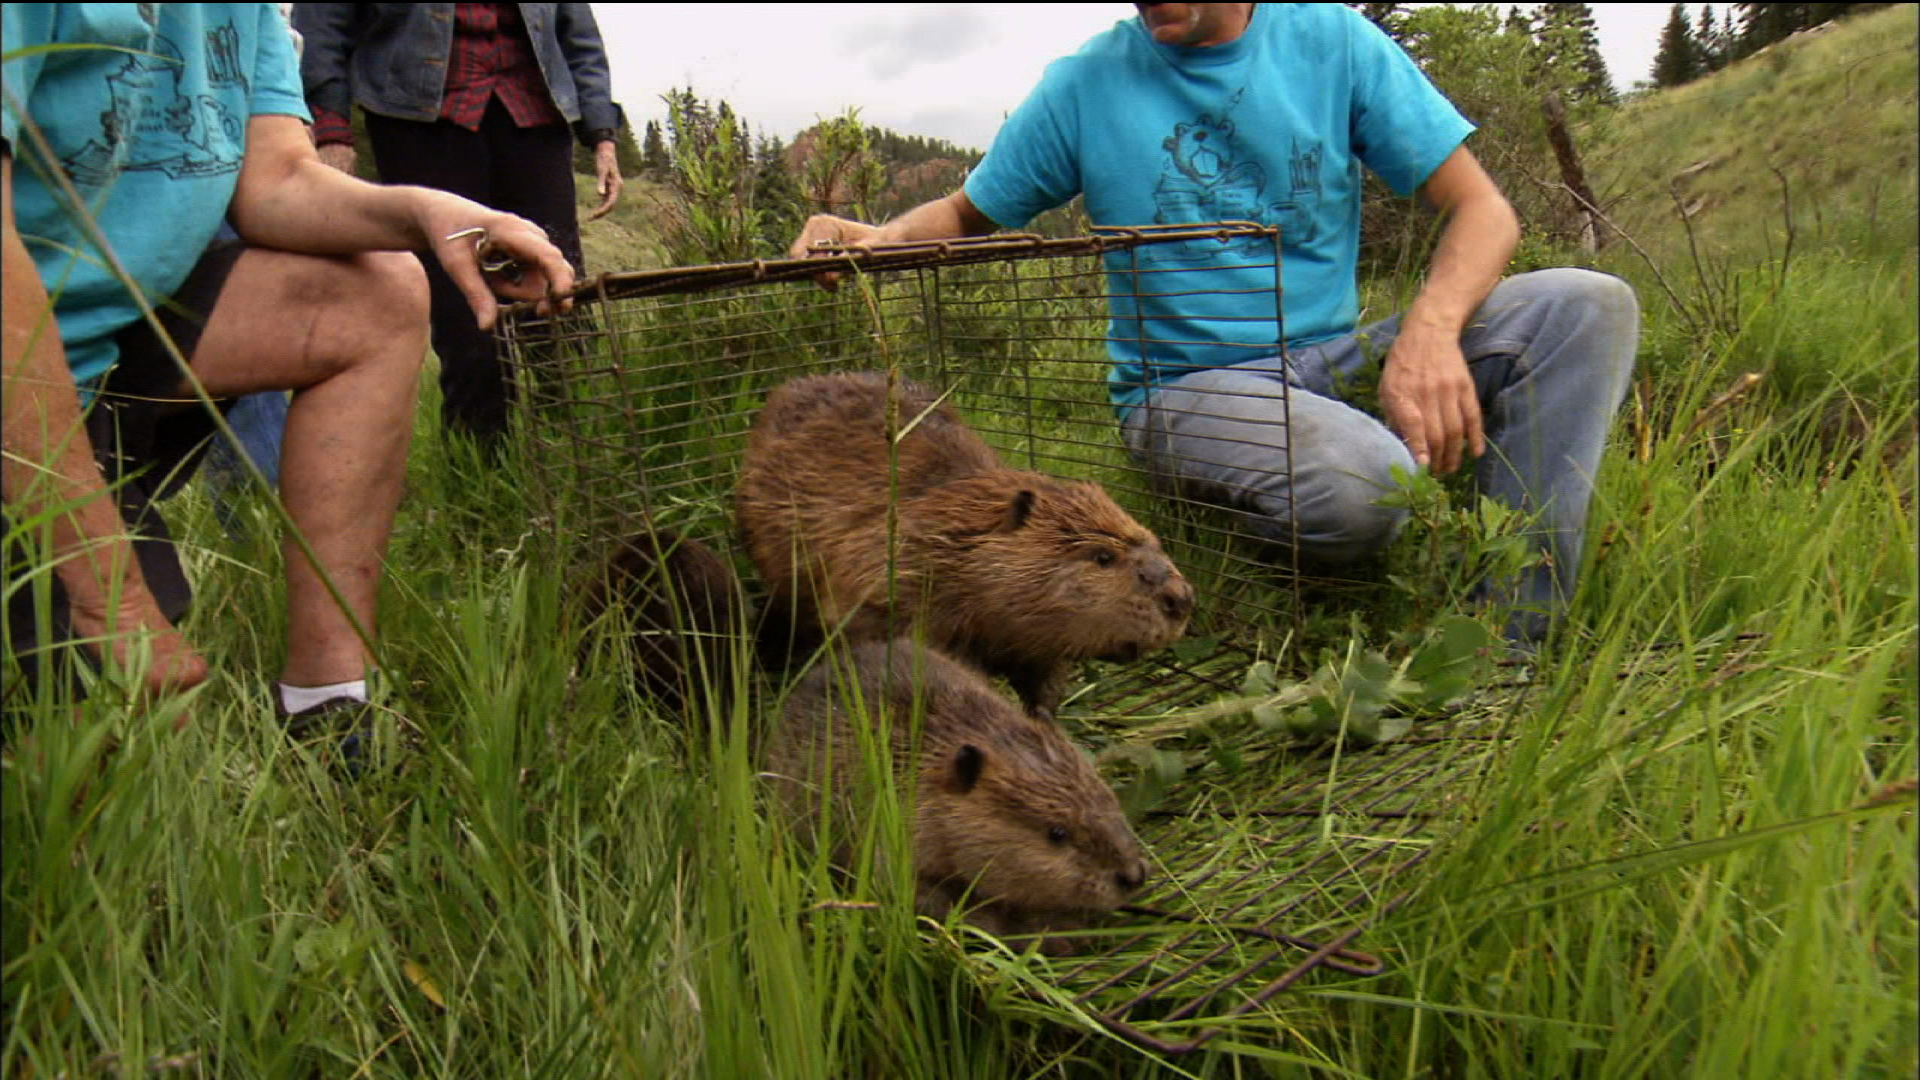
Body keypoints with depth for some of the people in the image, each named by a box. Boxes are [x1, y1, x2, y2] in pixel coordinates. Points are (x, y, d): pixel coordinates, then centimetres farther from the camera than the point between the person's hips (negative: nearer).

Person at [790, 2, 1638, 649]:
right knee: (1363, 485, -36)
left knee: (1585, 306, -17)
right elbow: (966, 214, 12)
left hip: (1336, 358, 4)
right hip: (1184, 386, -4)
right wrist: (881, 235, -12)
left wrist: (1429, 329, -23)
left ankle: (1508, 643, -19)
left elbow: (1482, 212, -1)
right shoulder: (1085, 87, 0)